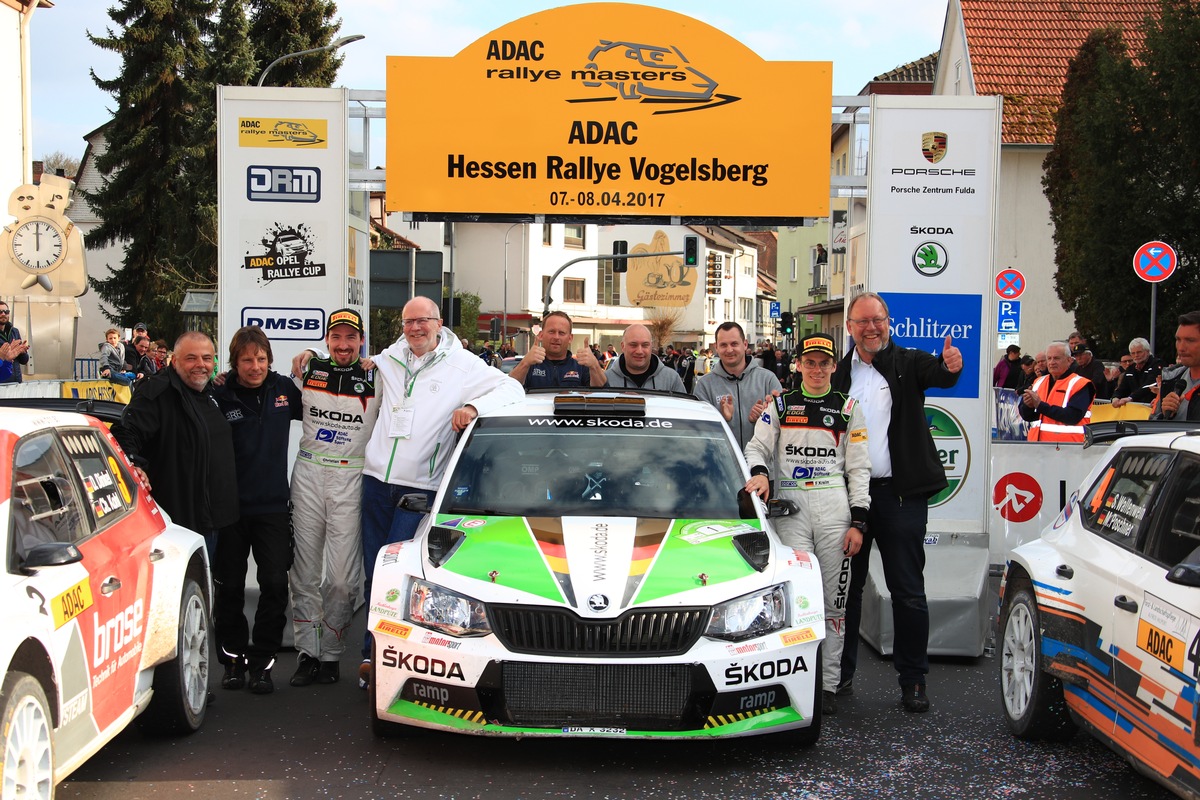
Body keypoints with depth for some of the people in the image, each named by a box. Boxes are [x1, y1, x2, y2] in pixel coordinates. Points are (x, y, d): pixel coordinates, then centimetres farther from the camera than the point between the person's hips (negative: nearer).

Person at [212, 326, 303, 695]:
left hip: (273, 505, 2)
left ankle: (262, 662, 9)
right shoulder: (220, 397, -8)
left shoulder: (284, 389, 3)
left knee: (275, 584, -3)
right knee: (229, 587, 9)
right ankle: (234, 658, 24)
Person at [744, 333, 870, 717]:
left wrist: (858, 521, 1)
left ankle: (828, 684, 6)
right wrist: (759, 472, -14)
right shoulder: (780, 405, 13)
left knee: (833, 599, 1)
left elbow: (859, 468, 10)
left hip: (835, 505, 1)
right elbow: (757, 447, 11)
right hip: (790, 504, 0)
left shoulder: (848, 408, 13)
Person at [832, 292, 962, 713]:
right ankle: (840, 673, 23)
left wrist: (951, 366, -43)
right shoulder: (839, 372, 9)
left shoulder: (908, 363, 1)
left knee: (908, 591, 2)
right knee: (846, 586, 11)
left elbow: (937, 374, -20)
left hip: (900, 493, -3)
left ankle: (913, 679, 12)